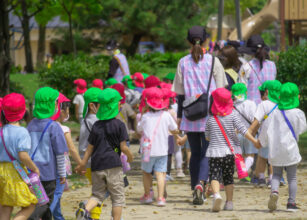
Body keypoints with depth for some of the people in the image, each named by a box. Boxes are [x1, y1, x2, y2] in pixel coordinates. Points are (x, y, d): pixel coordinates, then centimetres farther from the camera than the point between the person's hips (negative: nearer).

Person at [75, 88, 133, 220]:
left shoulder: (96, 125, 8)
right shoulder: (119, 125, -4)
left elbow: (90, 147, 9)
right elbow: (123, 147, -5)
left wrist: (83, 164, 16)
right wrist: (130, 156, 15)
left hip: (97, 165, 4)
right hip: (113, 165, -4)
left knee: (97, 194, 12)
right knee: (118, 197, 6)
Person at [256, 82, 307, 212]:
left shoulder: (275, 112, 0)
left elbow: (266, 127, 5)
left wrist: (260, 142, 19)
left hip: (275, 150, 2)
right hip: (291, 150, -2)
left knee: (276, 174, 11)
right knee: (292, 177, 7)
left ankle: (274, 191, -17)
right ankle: (291, 202, 3)